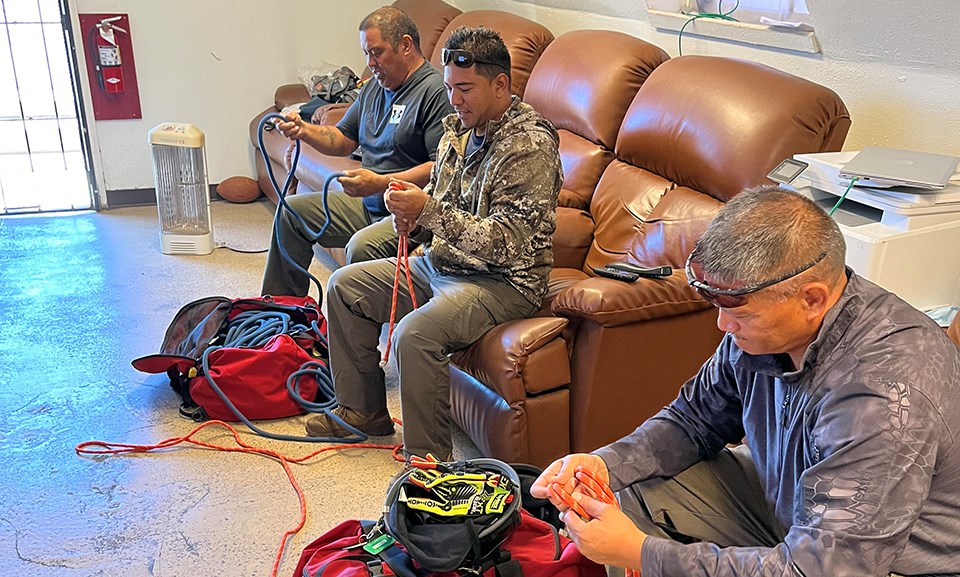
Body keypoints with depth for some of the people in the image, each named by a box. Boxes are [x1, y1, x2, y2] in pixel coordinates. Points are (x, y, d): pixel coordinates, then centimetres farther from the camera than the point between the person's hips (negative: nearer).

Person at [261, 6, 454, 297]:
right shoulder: (374, 87, 15)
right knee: (293, 211, 10)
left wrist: (380, 183, -28)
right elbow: (344, 140, 22)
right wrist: (303, 130, 3)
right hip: (369, 203, 10)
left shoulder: (435, 91, -16)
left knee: (362, 247, -36)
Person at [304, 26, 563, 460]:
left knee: (415, 334, -32)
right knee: (345, 285, 7)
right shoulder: (459, 128, 7)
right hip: (442, 262, 10)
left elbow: (502, 244, -26)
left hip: (504, 280, -9)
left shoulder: (530, 146, -19)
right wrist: (412, 221, -9)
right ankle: (363, 409, 19)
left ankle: (428, 456, -11)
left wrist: (427, 210, -28)